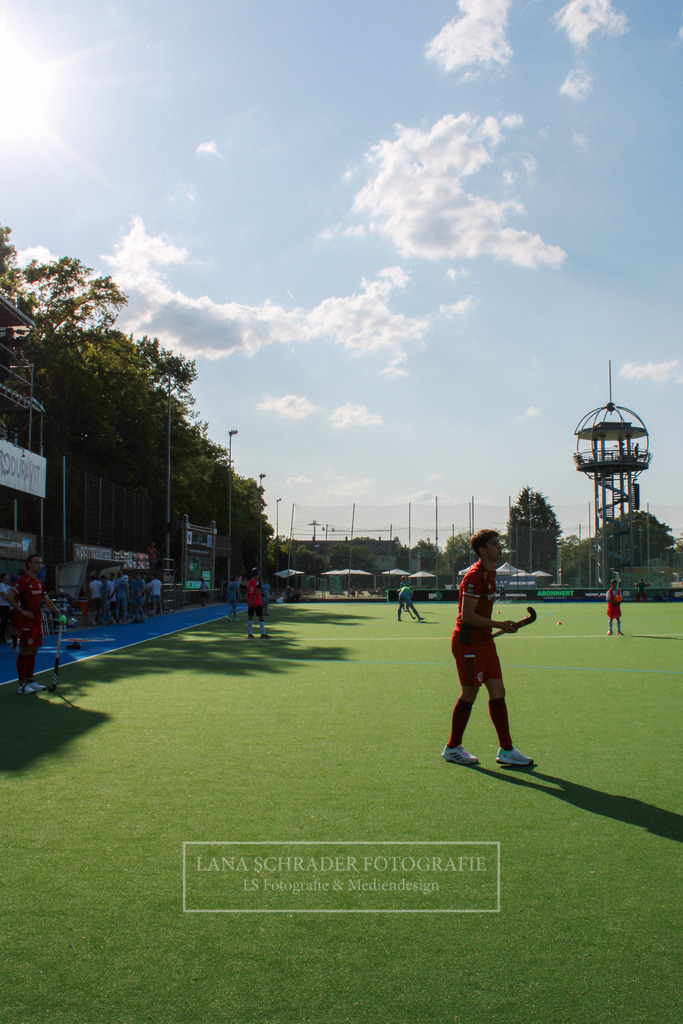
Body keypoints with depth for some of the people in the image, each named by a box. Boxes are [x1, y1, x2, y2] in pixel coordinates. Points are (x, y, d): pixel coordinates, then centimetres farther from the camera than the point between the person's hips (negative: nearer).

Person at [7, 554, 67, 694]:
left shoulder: (39, 582, 14)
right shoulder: (23, 580, -12)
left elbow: (47, 600, 18)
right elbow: (9, 596, -19)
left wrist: (58, 613, 8)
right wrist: (22, 611, -19)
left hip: (37, 621, 8)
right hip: (26, 621, -8)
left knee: (33, 651, 12)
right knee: (25, 651, -5)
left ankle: (30, 680, 20)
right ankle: (22, 684, 0)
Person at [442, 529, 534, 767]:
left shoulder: (490, 573, 13)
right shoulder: (475, 576, -17)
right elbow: (467, 616, -21)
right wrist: (500, 625, -19)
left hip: (483, 641, 9)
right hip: (468, 643, -9)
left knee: (498, 692, 6)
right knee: (469, 694, -1)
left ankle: (506, 750, 11)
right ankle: (452, 748, 14)